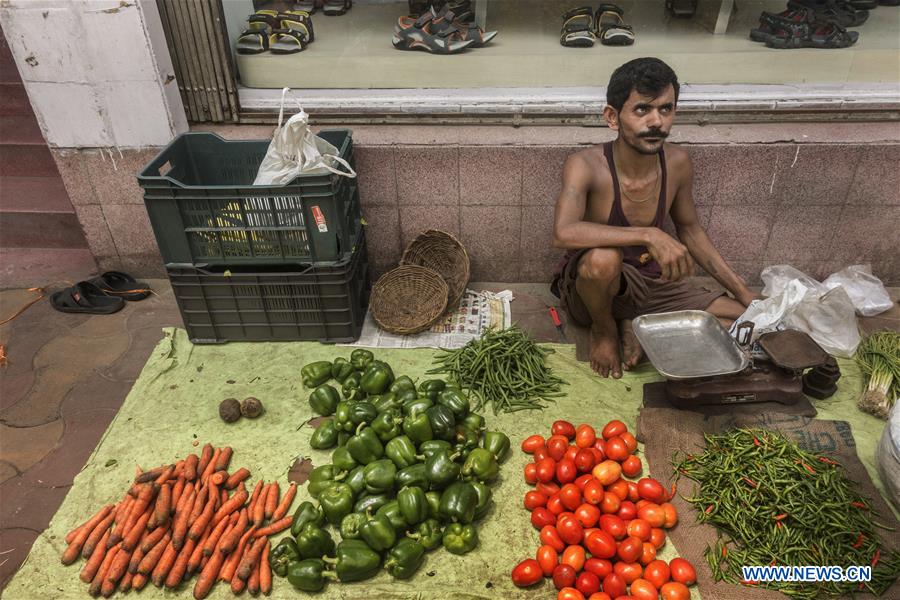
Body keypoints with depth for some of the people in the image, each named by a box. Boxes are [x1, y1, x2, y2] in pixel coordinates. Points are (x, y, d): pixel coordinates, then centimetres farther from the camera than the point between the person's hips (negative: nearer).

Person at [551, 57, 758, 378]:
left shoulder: (677, 162, -8)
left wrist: (743, 292, 6)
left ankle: (635, 325, 2)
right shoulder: (585, 166, -24)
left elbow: (689, 229, 8)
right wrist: (649, 235, -45)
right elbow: (564, 233, -42)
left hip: (651, 283, 5)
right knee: (604, 258, -40)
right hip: (590, 287, -4)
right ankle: (604, 327, -6)